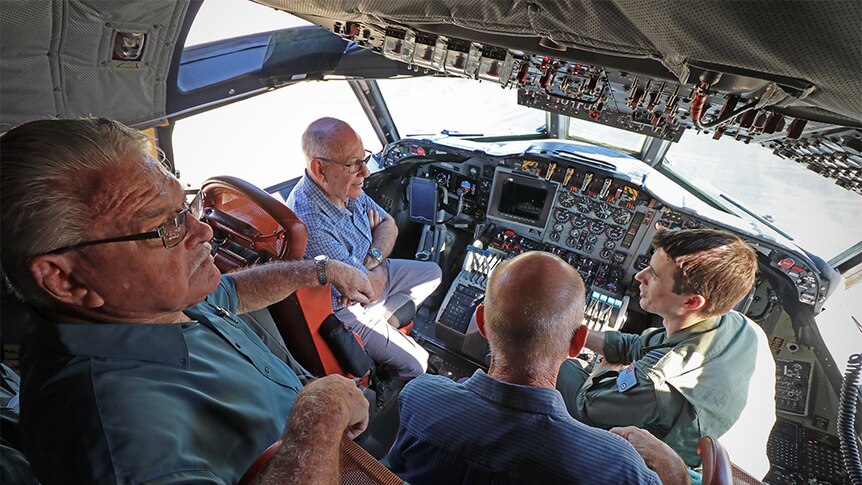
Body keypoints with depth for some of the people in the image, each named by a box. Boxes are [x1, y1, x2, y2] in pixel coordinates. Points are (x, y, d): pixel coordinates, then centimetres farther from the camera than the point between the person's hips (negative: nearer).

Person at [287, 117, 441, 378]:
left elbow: (388, 224, 0)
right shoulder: (309, 222, -38)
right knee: (416, 364, -7)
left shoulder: (344, 186, -12)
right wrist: (381, 268, -8)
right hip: (345, 309, -8)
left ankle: (384, 317, 19)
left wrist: (371, 259, -19)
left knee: (432, 273, 17)